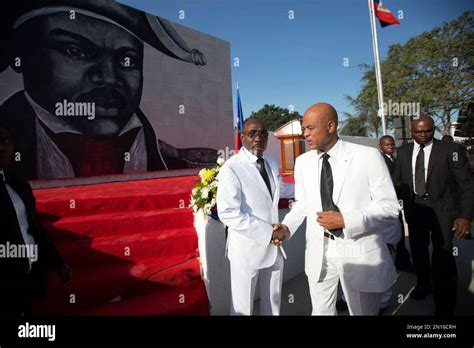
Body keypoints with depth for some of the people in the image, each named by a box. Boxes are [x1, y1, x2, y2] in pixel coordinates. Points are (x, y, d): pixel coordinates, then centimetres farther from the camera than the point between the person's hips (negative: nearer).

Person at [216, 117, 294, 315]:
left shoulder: (271, 164, 6)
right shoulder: (231, 168, -18)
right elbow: (228, 214, -24)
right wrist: (268, 233, -22)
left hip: (274, 245, 7)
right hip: (247, 248, -6)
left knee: (273, 301, 22)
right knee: (242, 306, 12)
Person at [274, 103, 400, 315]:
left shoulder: (368, 156, -11)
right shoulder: (303, 162, 2)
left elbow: (389, 206, -10)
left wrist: (345, 219, -21)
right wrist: (287, 226, -8)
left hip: (360, 251, -3)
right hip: (318, 252, 3)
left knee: (364, 312, 18)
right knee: (320, 310, 19)